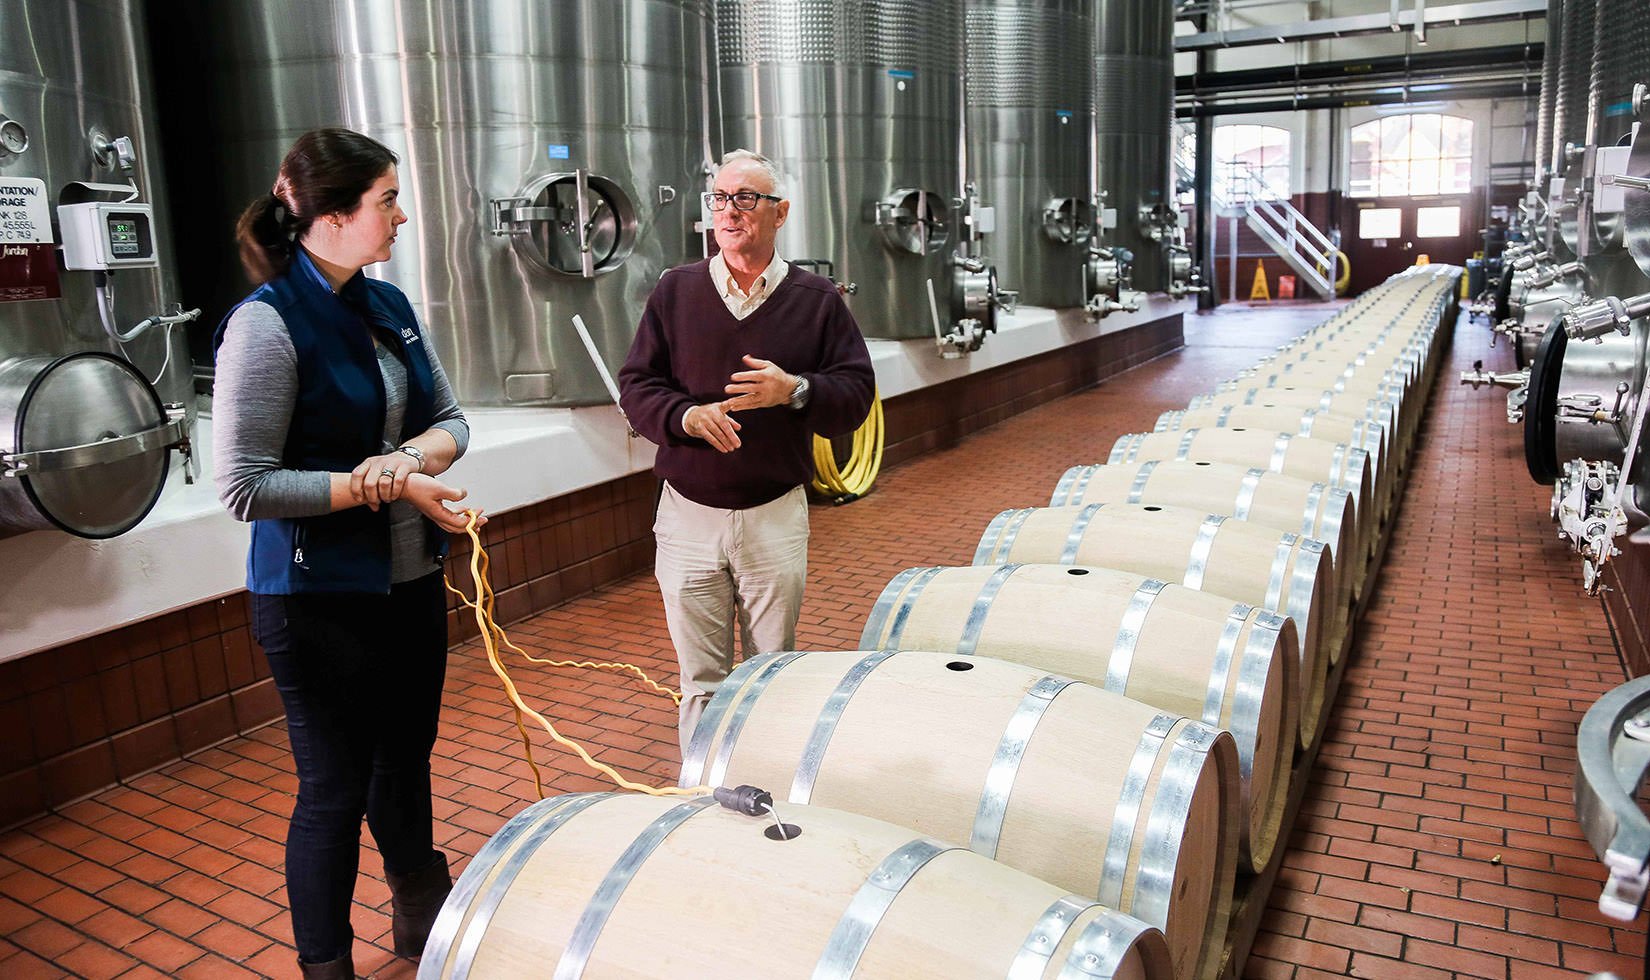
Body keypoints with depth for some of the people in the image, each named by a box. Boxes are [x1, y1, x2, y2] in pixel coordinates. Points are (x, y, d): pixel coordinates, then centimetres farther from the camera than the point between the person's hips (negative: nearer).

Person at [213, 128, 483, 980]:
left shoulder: (388, 305, 5)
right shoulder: (268, 324, -17)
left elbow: (450, 421, 9)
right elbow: (242, 484, -19)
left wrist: (408, 459, -13)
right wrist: (388, 488, -21)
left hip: (411, 580, 7)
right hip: (319, 597, -7)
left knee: (406, 763, 22)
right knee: (335, 789, 7)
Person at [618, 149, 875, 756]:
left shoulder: (816, 299, 2)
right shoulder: (675, 291, 4)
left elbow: (856, 392, 0)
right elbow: (635, 386, 3)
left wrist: (795, 391, -20)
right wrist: (685, 414, -18)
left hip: (776, 517, 0)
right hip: (688, 516, 1)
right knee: (701, 681, 9)